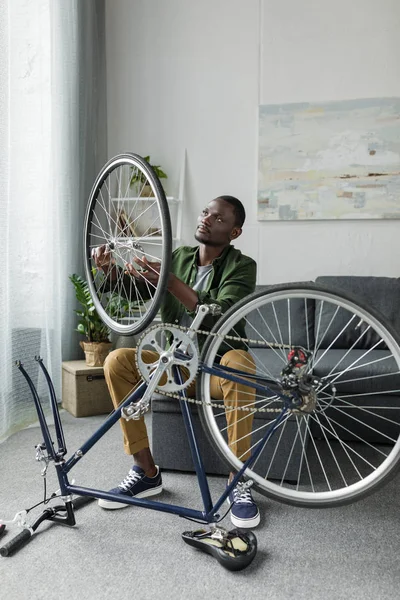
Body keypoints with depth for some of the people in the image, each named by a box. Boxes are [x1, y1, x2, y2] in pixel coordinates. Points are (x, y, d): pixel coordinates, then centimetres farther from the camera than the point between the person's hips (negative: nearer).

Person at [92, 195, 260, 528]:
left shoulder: (241, 266, -8)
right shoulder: (178, 257, 7)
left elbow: (219, 316, -25)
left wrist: (169, 281, -35)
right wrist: (110, 269, -19)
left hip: (218, 366, -4)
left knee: (238, 362, -38)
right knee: (117, 361, -19)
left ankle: (239, 482, -24)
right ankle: (147, 472, -10)